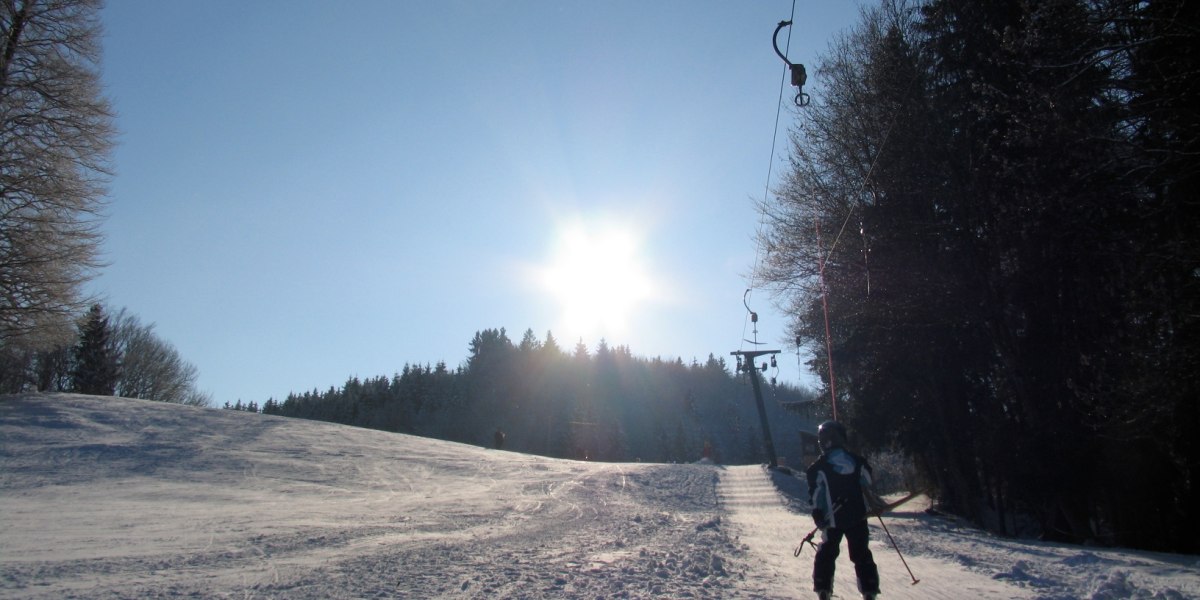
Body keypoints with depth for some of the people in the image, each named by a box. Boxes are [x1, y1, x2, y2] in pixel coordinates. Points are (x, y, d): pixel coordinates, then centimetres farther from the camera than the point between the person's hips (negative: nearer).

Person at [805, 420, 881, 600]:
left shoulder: (818, 467, -10)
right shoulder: (859, 462, 0)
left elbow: (816, 496, -11)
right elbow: (868, 488, 10)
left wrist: (818, 514, -6)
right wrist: (873, 506, 25)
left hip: (833, 520, -2)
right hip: (858, 517, 2)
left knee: (827, 554, 13)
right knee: (862, 555, 13)